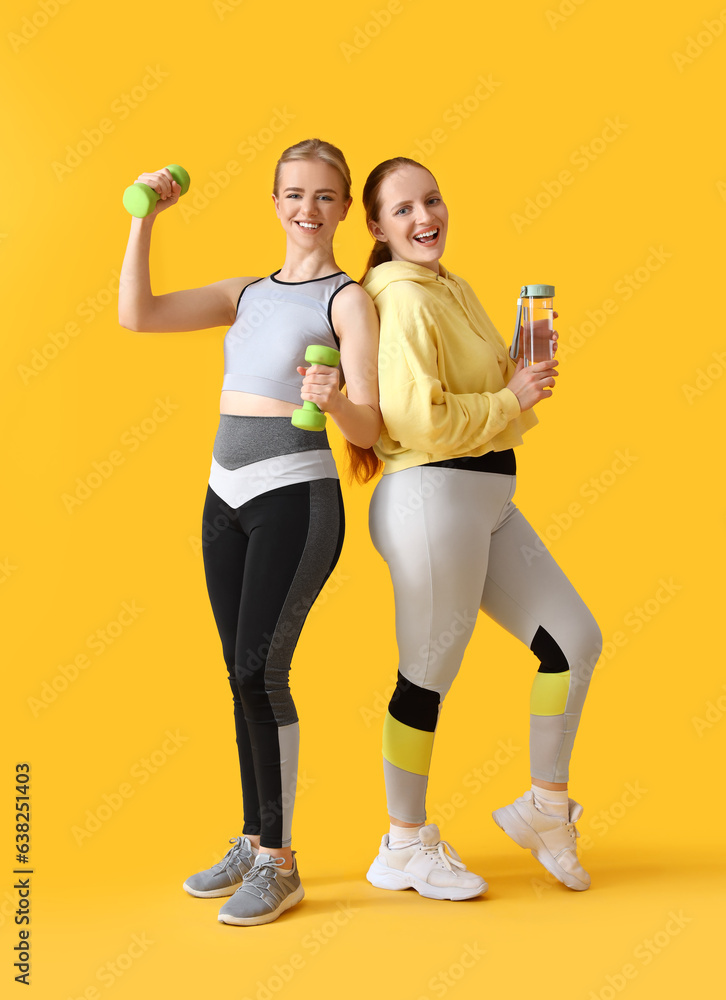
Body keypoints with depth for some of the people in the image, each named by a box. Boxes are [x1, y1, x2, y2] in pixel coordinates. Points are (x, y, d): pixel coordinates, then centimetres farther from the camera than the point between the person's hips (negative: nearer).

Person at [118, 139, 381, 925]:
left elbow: (368, 430, -8)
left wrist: (334, 398, -29)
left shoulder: (349, 300, -2)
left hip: (296, 498, -6)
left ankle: (279, 864, 2)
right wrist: (145, 216, 4)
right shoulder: (245, 294, 14)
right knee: (243, 675, 11)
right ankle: (254, 841, 24)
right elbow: (137, 315, 4)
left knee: (260, 670, -11)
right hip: (226, 498, 6)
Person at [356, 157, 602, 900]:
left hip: (487, 499, 9)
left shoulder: (452, 288, 16)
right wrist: (511, 400, -12)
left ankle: (545, 809, 27)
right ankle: (405, 847, 21)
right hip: (432, 499, -9)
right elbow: (417, 419, -23)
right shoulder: (402, 299, -13)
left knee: (576, 640, 11)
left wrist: (526, 373, 7)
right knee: (429, 673, 2)